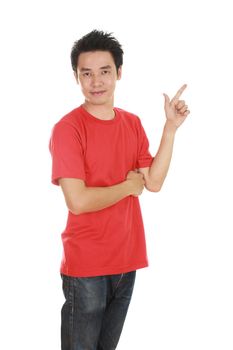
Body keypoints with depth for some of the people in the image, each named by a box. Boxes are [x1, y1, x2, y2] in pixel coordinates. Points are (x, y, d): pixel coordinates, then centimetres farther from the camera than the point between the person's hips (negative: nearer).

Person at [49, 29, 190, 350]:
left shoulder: (133, 123, 5)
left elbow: (154, 182, -2)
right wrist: (129, 185, -10)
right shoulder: (67, 128, -16)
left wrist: (171, 127, -8)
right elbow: (78, 201, -24)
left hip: (127, 258, 6)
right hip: (85, 264, -6)